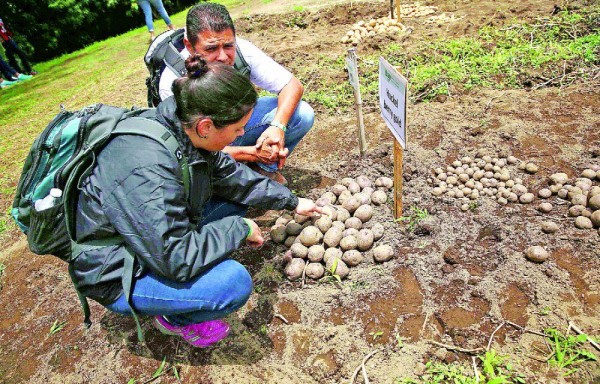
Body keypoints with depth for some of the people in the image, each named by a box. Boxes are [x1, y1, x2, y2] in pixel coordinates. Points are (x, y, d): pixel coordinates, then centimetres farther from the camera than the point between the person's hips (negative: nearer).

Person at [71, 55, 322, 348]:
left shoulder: (182, 127, -10)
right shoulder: (147, 170, -37)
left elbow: (230, 174, 3)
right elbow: (177, 258, -33)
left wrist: (292, 202, 8)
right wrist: (240, 228, -20)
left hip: (158, 238, 9)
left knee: (235, 201, 5)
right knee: (234, 282, -28)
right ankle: (173, 318, 6)